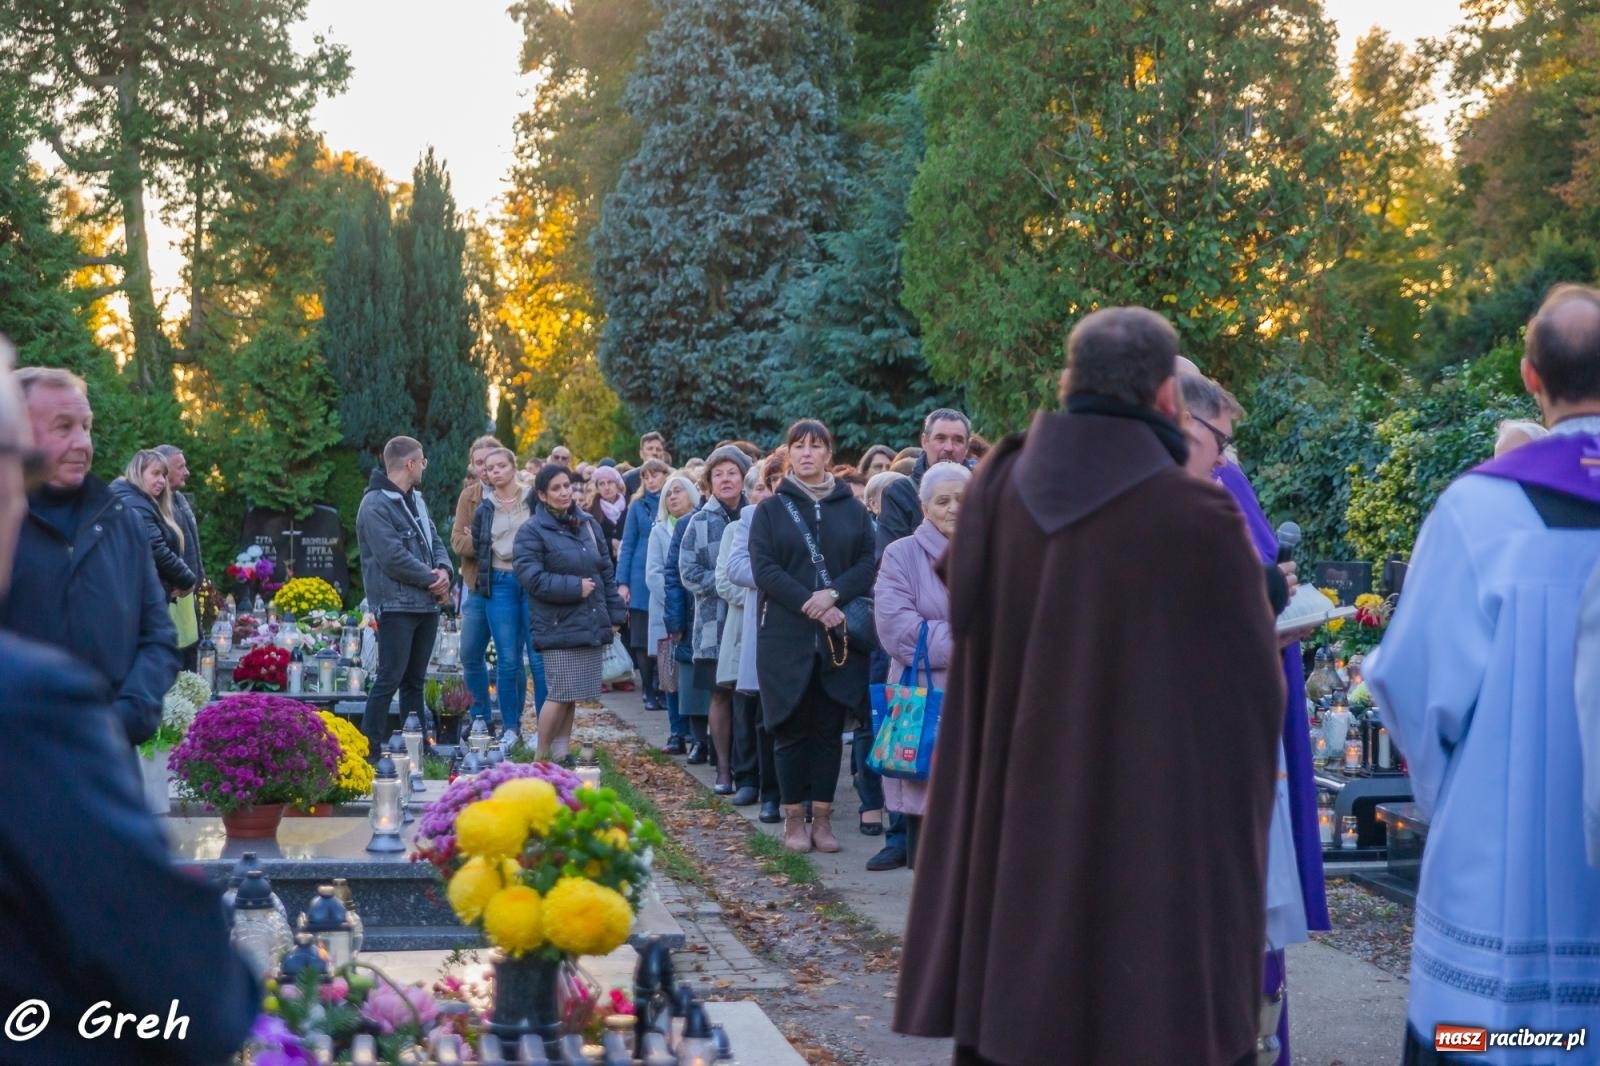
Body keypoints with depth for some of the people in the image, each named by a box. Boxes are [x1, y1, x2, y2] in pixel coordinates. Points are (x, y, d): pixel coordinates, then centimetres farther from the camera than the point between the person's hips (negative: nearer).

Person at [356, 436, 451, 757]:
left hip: (426, 605, 9)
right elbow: (393, 558, -21)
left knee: (415, 681, 14)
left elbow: (435, 541, 18)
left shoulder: (415, 500, 16)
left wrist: (444, 570, -4)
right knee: (390, 679, -9)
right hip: (396, 606, -9)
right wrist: (432, 578, -11)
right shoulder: (375, 506, -13)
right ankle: (370, 750, -5)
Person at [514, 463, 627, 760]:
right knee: (561, 694, -9)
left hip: (592, 624, 6)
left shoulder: (588, 524, 14)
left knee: (571, 696, 9)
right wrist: (574, 587, -14)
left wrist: (615, 614, 13)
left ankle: (561, 754, 17)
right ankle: (542, 757, 4)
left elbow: (606, 572, 18)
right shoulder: (531, 532, -6)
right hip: (558, 628, -6)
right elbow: (531, 577, -16)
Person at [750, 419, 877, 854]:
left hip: (839, 637, 1)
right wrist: (812, 605, -15)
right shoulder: (770, 510, 6)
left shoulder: (852, 509, 11)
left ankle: (823, 818, 9)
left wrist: (834, 594, -16)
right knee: (792, 728, 1)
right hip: (786, 636, -1)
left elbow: (869, 563, 2)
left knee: (829, 728, 3)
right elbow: (763, 568, -5)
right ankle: (794, 818, 8)